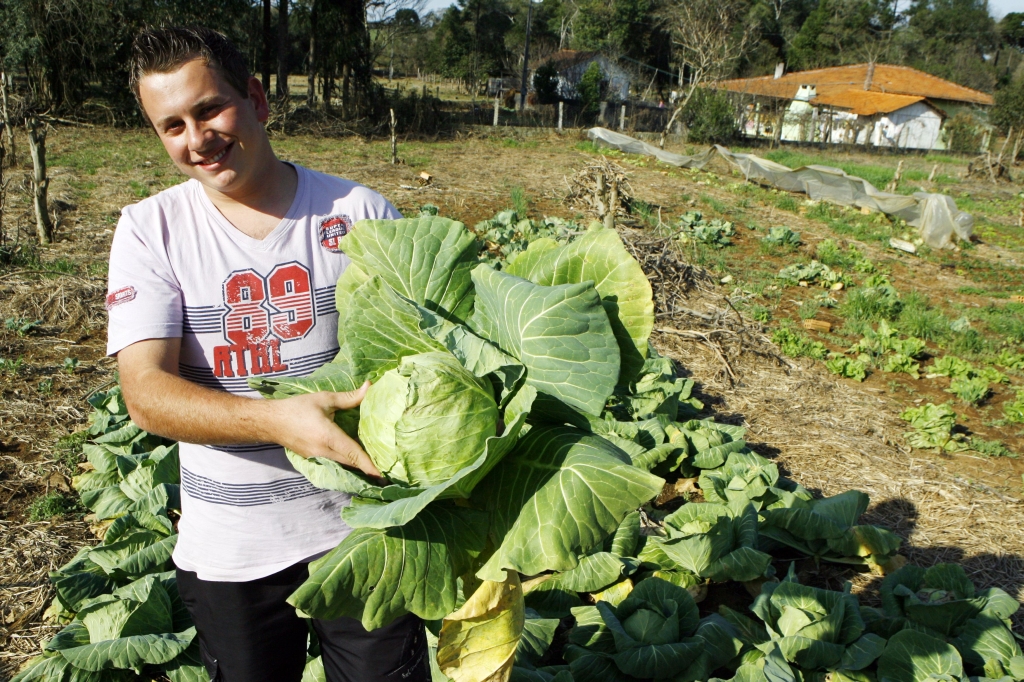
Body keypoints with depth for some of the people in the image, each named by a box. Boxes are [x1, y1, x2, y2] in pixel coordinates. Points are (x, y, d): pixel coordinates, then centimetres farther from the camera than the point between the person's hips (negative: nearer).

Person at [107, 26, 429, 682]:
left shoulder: (362, 214, -6)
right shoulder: (150, 229, -4)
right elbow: (147, 394, -14)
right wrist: (278, 418, -32)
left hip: (366, 527, -1)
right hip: (231, 551, 1)